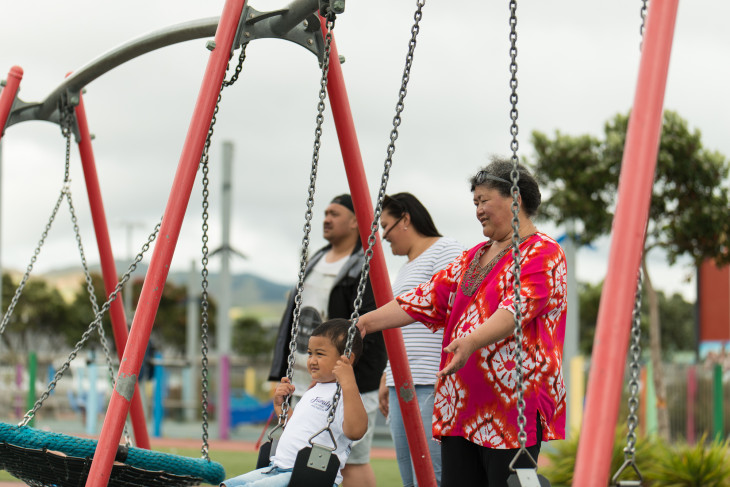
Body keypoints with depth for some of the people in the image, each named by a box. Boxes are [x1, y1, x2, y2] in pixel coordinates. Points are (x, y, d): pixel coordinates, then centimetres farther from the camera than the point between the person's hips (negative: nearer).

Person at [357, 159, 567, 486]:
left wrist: (472, 341, -35)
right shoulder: (474, 257, 24)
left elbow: (518, 308, -19)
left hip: (514, 405, -8)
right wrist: (365, 323, 7)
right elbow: (429, 297, 18)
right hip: (463, 404, 8)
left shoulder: (543, 254, -3)